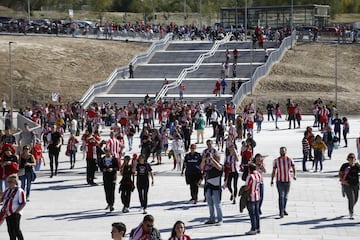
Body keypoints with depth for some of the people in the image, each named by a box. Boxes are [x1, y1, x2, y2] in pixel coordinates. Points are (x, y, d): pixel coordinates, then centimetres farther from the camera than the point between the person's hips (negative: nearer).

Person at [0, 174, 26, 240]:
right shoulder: (7, 190, 11)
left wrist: (16, 212, -19)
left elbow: (23, 204, -14)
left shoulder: (19, 191, -13)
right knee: (10, 230, 13)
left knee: (16, 229, -7)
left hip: (15, 214, -8)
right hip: (7, 214, 8)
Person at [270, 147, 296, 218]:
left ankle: (284, 210, 31)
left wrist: (294, 175, -29)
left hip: (287, 181, 2)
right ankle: (281, 212, -17)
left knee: (285, 196, 14)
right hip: (279, 181, -2)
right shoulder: (276, 161, 0)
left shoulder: (289, 160, -1)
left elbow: (294, 168, -10)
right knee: (281, 196, -13)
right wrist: (272, 180, -1)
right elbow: (274, 171, 4)